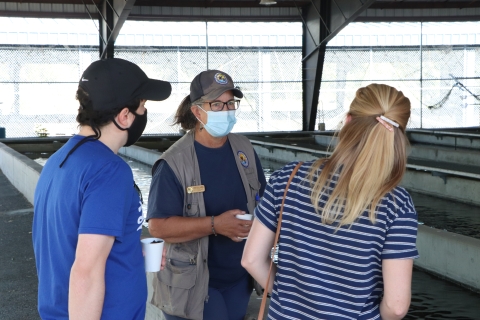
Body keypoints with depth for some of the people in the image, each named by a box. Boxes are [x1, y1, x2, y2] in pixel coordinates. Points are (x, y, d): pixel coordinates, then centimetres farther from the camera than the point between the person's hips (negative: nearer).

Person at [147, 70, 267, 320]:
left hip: (240, 277, 6)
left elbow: (264, 200, 13)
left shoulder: (244, 149, 3)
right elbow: (158, 226, -19)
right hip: (193, 283, -5)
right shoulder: (174, 163, -15)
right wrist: (215, 225, -27)